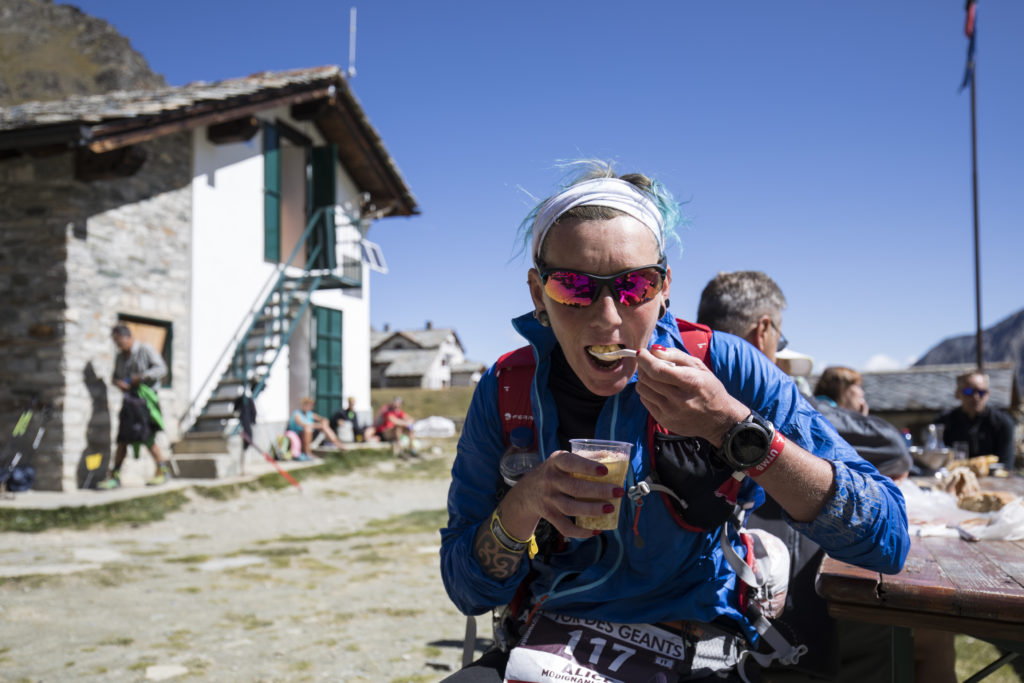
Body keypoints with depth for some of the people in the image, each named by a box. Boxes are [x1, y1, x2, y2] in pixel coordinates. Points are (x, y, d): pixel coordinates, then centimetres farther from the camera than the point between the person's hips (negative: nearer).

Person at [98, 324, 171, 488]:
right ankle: (114, 476, 4)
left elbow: (161, 369, -9)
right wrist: (117, 382, -1)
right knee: (122, 439, 1)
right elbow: (115, 376, 22)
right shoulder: (120, 357, 16)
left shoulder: (146, 350, -3)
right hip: (129, 399, 6)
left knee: (147, 436, -11)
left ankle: (162, 470, 3)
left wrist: (142, 377, -19)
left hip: (145, 397, -6)